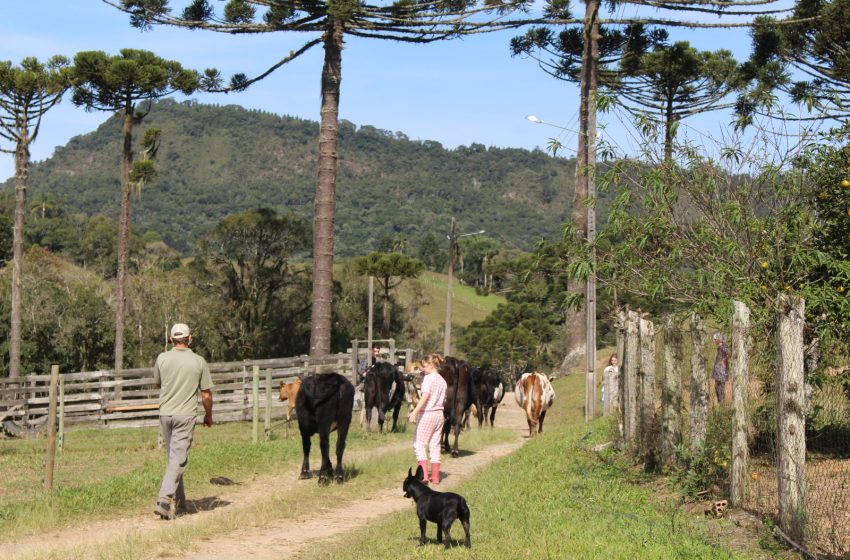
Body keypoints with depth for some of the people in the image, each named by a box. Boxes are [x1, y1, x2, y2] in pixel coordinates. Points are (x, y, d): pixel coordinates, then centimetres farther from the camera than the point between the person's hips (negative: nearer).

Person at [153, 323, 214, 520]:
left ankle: (180, 503, 22)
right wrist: (208, 415, 16)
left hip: (165, 413, 3)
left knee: (174, 458, 16)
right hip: (186, 415, -3)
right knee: (178, 459, -5)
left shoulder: (162, 358, 0)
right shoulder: (199, 362, -4)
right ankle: (164, 500, -19)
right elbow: (206, 395, 1)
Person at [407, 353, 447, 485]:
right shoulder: (442, 380, 11)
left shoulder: (428, 378, -12)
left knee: (419, 444, -1)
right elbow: (442, 399, 12)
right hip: (439, 414, 7)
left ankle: (423, 475, -13)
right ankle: (435, 477, 14)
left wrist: (414, 412, -29)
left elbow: (425, 396, -23)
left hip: (427, 414, -7)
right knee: (435, 445, 12)